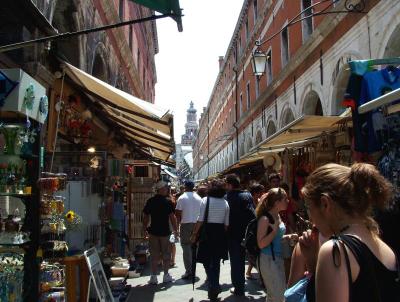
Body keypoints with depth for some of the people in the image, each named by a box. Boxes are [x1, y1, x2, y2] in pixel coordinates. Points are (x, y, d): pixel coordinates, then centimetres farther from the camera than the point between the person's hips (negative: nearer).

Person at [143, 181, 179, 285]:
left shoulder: (150, 201, 1)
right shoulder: (168, 202, -9)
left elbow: (145, 217, 4)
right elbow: (172, 217, -10)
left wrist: (145, 229, 14)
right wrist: (175, 230, -1)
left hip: (153, 231, 3)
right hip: (165, 232, -3)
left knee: (154, 255, 9)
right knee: (166, 254, 10)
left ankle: (154, 276, 10)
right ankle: (166, 275, 17)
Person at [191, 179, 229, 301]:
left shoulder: (205, 200, -9)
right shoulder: (225, 203, 2)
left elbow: (200, 220, -12)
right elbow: (226, 223, 3)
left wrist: (194, 234, -4)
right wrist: (223, 235, 14)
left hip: (207, 233, -4)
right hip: (220, 234, 4)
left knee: (206, 261, 8)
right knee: (215, 262, 16)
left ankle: (214, 286, -7)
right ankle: (214, 289, 22)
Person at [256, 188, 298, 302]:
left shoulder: (278, 216, 5)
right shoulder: (265, 218, -20)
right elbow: (261, 244, -24)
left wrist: (288, 237, 3)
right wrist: (275, 230, -26)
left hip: (278, 257, 9)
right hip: (268, 259, -9)